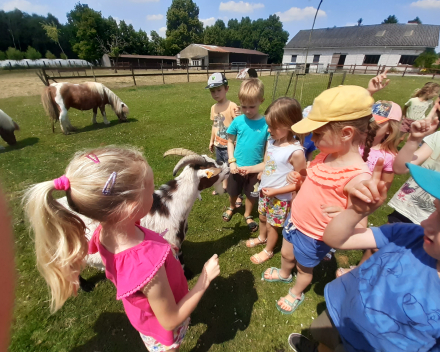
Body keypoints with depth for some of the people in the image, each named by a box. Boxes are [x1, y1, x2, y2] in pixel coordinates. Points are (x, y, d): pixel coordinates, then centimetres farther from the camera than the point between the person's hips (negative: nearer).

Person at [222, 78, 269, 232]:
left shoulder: (266, 123, -14)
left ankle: (248, 215, 46)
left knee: (251, 194, 18)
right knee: (233, 191, 22)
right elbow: (230, 141, -1)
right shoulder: (238, 121, -10)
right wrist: (231, 161, -8)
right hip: (237, 166, 2)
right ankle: (232, 207, 54)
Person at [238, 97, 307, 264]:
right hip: (264, 191, 7)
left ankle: (268, 251, 43)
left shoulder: (296, 152, -27)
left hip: (280, 198, -6)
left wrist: (276, 191, -23)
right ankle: (262, 238, 57)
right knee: (263, 218, 28)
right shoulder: (271, 142, -6)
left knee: (272, 225, 16)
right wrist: (248, 169, -1)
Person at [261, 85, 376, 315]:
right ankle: (284, 274, 62)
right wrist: (298, 179, -10)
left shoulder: (358, 176, -30)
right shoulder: (325, 154, -8)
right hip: (294, 221, 6)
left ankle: (296, 294, 54)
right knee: (286, 254, 30)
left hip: (314, 235, -6)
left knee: (304, 268, 23)